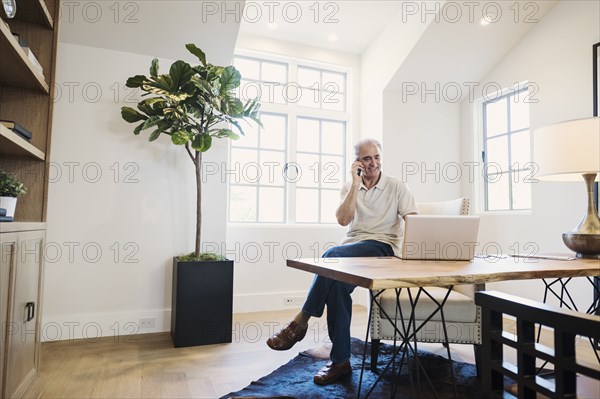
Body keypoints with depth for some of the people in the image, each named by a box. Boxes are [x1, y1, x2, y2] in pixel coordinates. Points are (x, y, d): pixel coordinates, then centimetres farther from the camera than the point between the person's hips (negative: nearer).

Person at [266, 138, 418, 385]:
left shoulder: (397, 187, 7)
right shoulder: (349, 187, 15)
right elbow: (343, 220, -2)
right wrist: (356, 183, -5)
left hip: (383, 247, -3)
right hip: (350, 250, 3)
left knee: (333, 255, -33)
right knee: (337, 282, -31)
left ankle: (301, 321, -24)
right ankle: (340, 361, -19)